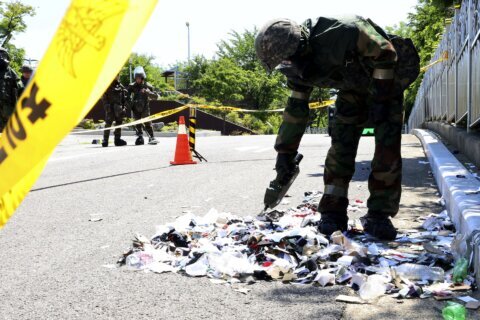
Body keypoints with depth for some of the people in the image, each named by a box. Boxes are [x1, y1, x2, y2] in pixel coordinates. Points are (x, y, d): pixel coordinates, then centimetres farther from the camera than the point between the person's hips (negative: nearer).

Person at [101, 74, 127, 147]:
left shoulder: (120, 86, 14)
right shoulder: (107, 85, 0)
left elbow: (123, 98, 17)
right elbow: (104, 97, -4)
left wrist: (123, 107, 10)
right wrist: (106, 106, -15)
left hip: (118, 108, 5)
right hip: (110, 108, -5)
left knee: (119, 122, 7)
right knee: (108, 123, -8)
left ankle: (117, 139, 15)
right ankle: (105, 141, -5)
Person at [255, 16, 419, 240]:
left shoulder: (340, 33, -39)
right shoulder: (298, 68, -15)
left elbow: (385, 53, -28)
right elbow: (296, 108, -4)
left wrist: (381, 99, -26)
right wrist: (285, 153, -2)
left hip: (386, 83, -5)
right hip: (353, 88, 5)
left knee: (388, 148, -13)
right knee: (341, 144, -8)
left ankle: (379, 215, -5)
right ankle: (333, 213, -2)